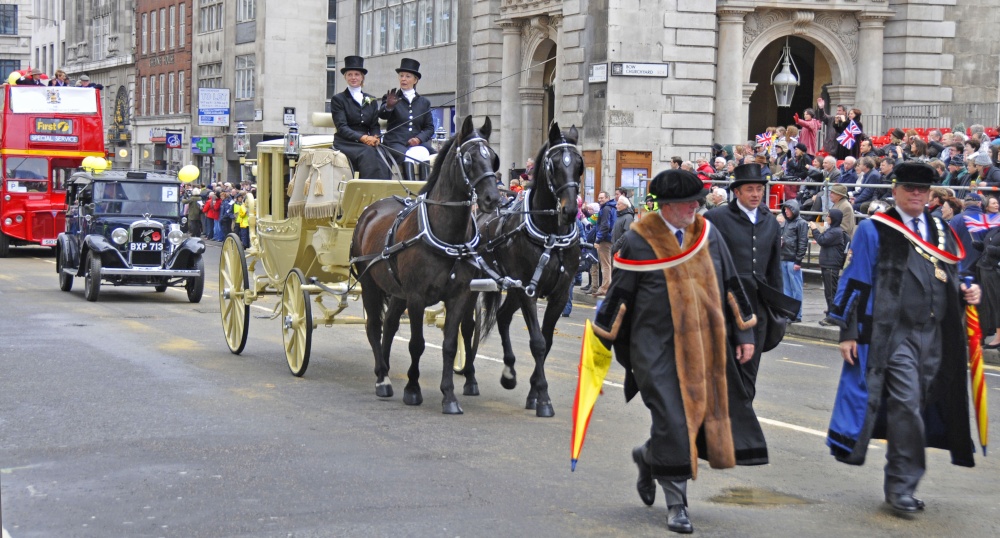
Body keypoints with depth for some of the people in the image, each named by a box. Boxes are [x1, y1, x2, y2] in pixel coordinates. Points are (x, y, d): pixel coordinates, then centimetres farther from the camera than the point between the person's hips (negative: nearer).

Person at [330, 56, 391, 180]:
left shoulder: (371, 100, 21)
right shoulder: (338, 99, 7)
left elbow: (375, 125, 16)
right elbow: (341, 127, -5)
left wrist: (375, 137, -9)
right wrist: (362, 137, -20)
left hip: (368, 143, 4)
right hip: (346, 144, -3)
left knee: (383, 162, -30)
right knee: (367, 153, -35)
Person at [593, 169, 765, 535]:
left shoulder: (707, 233, 6)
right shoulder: (638, 241, -8)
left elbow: (730, 284, 13)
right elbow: (619, 295, -2)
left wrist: (744, 334, 12)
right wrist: (601, 342, 1)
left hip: (706, 345, 5)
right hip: (657, 349, -5)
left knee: (708, 412, 8)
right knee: (671, 420, -7)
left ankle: (648, 458, 33)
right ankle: (676, 503, 9)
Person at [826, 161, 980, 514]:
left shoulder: (942, 232, 16)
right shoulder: (874, 231, -1)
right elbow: (855, 282, -2)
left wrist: (965, 293, 2)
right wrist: (849, 332, -7)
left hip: (934, 336, 5)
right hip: (894, 335, -5)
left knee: (914, 410, 8)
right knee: (906, 405, -14)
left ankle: (899, 485, 18)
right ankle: (902, 485, -6)